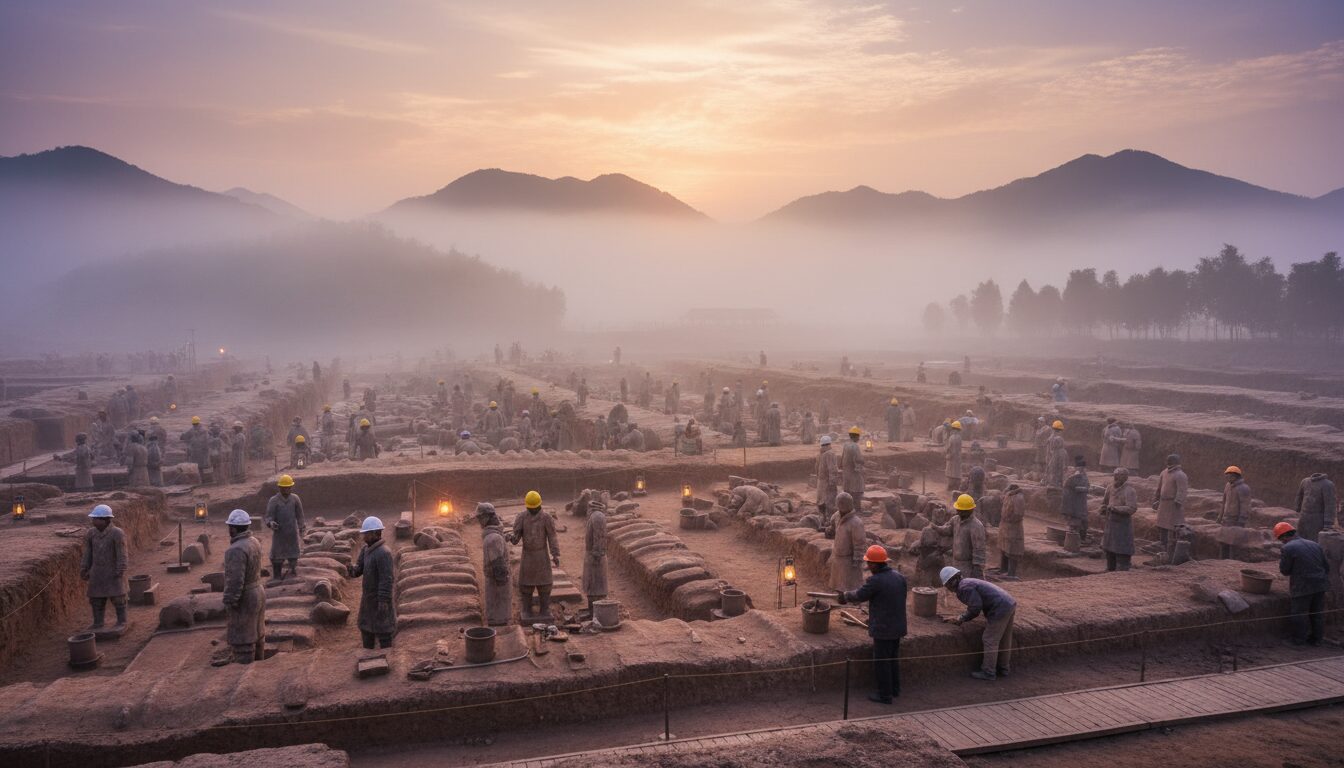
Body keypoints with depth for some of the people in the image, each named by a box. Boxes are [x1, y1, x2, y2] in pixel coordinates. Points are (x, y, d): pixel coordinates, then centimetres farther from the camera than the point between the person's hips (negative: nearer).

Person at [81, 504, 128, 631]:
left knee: (117, 596, 0)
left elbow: (121, 554, -18)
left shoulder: (117, 534, -19)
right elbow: (88, 553, 5)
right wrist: (84, 570, 6)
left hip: (113, 571, -5)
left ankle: (121, 622, 10)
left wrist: (120, 572, -19)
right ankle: (98, 623, 17)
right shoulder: (91, 533, -3)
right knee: (96, 597, 8)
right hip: (97, 572, 5)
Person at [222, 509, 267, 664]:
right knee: (256, 634, 19)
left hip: (244, 598, -9)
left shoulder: (237, 549, -24)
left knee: (242, 639, 0)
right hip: (257, 591, 9)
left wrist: (229, 603, -17)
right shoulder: (254, 542, 4)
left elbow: (235, 581, -25)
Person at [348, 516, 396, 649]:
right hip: (368, 595, 9)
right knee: (366, 626, 19)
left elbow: (387, 578, -25)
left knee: (382, 628, 1)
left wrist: (384, 600, -25)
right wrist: (351, 569, -19)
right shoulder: (365, 549, 4)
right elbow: (359, 568, 4)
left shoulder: (383, 553, -24)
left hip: (380, 597, -9)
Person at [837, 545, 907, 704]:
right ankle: (895, 689, 34)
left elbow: (860, 595, -11)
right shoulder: (899, 576, 1)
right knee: (894, 658, 22)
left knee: (881, 662, 5)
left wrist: (845, 596, 9)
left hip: (883, 629, -8)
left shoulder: (875, 580, -23)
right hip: (898, 626, 8)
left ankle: (885, 695, 14)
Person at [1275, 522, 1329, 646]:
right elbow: (1326, 565, 14)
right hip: (1320, 585, 7)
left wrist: (1281, 558, 8)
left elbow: (1285, 570, -7)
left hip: (1302, 587, -7)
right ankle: (1316, 639, 25)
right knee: (1317, 613, 16)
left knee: (1299, 614, 6)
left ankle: (1299, 639, 14)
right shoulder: (1314, 544, 10)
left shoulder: (1288, 549, -12)